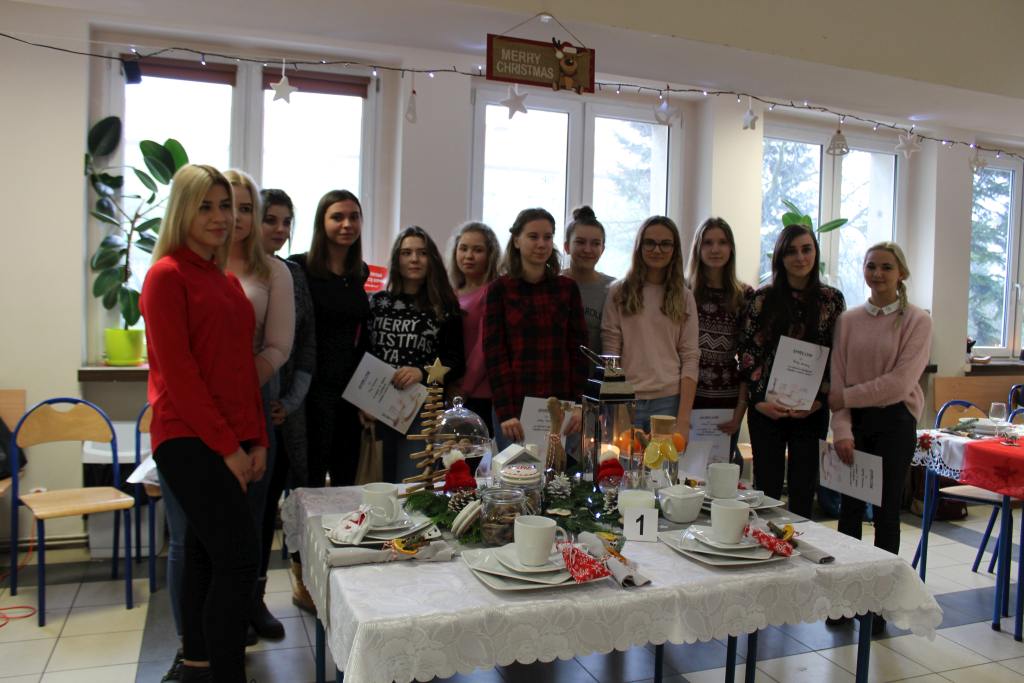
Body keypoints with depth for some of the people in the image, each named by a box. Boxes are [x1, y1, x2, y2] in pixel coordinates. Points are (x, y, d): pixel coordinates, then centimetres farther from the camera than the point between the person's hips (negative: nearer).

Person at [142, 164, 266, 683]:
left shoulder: (227, 280, 16)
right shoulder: (167, 274, -7)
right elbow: (176, 372, -13)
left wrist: (257, 441, 8)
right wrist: (227, 446, -14)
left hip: (232, 442, 7)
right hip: (188, 439, -7)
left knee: (206, 555, 13)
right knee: (240, 556, -11)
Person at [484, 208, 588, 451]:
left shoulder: (567, 288, 8)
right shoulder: (500, 289, 1)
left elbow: (578, 349, 6)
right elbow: (494, 353, -3)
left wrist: (578, 405, -3)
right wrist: (506, 412, -11)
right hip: (514, 410, -2)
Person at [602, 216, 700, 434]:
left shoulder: (684, 297, 7)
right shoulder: (619, 292, 4)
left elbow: (690, 359, 2)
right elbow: (610, 355, 1)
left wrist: (683, 419, -6)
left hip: (670, 400, 1)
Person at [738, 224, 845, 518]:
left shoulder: (832, 299, 5)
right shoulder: (763, 298, 1)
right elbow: (748, 352, -2)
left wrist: (819, 400, -7)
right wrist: (759, 399, -11)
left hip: (812, 409, 1)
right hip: (767, 408, -1)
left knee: (803, 491, 7)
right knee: (767, 486, 4)